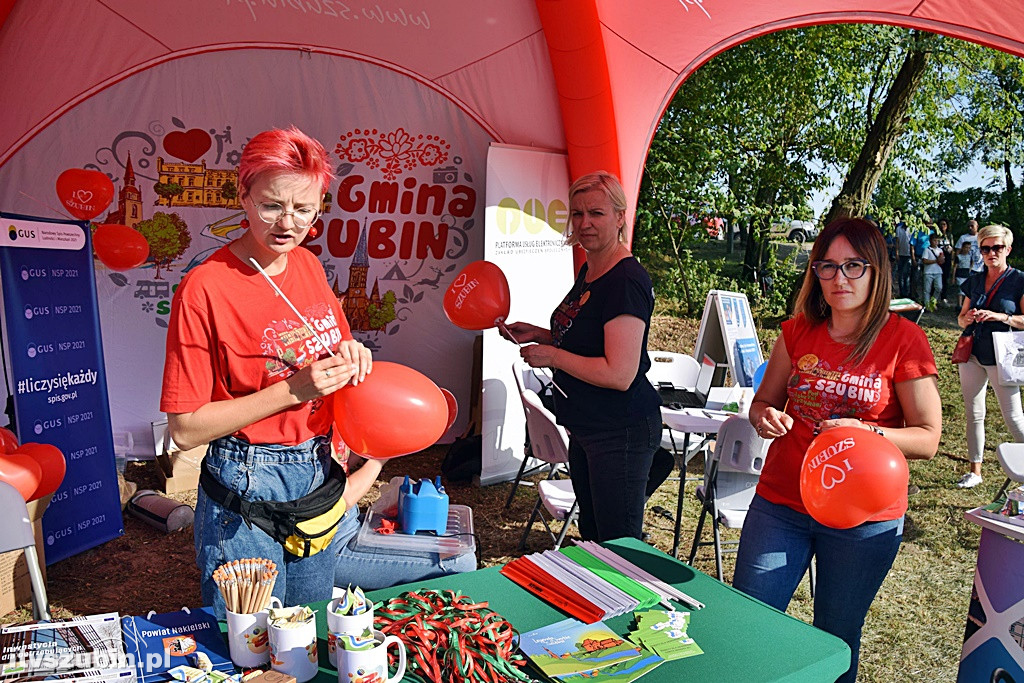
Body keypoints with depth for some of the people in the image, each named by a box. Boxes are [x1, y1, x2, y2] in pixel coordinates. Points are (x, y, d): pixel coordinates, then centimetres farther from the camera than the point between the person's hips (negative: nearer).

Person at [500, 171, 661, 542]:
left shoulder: (627, 281, -21)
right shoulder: (588, 270, 9)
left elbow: (618, 374, -27)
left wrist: (552, 356, -17)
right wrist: (537, 334, 7)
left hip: (621, 433, -10)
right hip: (586, 428, 10)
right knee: (591, 536, 22)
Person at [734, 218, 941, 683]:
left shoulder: (904, 340, -8)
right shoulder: (800, 331, 1)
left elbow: (928, 438, -7)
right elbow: (762, 402, 11)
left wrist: (867, 434, -25)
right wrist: (765, 418, -12)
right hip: (780, 502, 3)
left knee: (835, 643, 15)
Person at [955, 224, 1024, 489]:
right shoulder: (974, 280, 10)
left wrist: (1001, 317, -24)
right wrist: (968, 318, -6)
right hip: (972, 355, 5)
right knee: (974, 414, 9)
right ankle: (975, 470, 19)